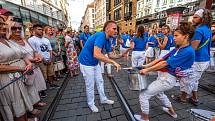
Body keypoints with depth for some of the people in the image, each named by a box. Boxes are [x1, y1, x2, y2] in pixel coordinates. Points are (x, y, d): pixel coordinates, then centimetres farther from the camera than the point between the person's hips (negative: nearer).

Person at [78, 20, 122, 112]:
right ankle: (91, 104, 31)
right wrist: (113, 62, -35)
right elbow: (96, 54, -40)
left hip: (95, 63, 9)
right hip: (86, 63, -9)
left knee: (100, 81, 18)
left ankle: (103, 99, 39)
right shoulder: (100, 36, -28)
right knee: (90, 85, 7)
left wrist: (121, 55, -11)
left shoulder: (107, 40, 1)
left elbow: (110, 55, 5)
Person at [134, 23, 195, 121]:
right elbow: (161, 59, 3)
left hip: (167, 79, -10)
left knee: (143, 95, -4)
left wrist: (147, 70, -22)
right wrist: (146, 66, -4)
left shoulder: (188, 51, -20)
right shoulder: (178, 49, 7)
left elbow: (165, 63, -25)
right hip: (163, 76, 10)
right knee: (158, 92, 35)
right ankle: (171, 111, 55)